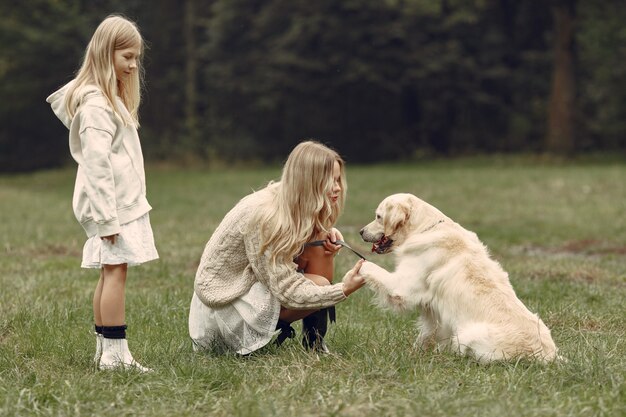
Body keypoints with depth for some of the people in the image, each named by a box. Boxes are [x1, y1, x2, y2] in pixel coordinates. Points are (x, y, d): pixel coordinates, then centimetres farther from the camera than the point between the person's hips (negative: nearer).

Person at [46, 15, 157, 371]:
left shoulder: (112, 98, 18)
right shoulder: (96, 104, -15)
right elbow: (96, 162, -20)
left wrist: (111, 213, 17)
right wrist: (107, 216, -21)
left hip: (123, 203, 10)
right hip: (112, 204, -10)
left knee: (111, 273, 9)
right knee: (116, 272, -9)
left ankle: (105, 349, 13)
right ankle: (115, 353, -8)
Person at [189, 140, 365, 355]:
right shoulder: (264, 215, -30)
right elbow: (286, 291, -28)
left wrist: (329, 233, -11)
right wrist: (343, 290, -35)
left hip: (252, 281, 9)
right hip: (226, 302, -9)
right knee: (317, 285, -23)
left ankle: (315, 342, -3)